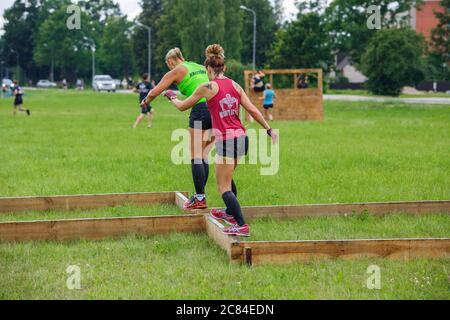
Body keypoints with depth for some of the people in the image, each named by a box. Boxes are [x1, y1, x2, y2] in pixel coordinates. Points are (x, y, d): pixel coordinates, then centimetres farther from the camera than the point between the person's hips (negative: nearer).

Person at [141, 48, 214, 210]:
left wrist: (145, 102, 30)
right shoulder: (201, 68, 22)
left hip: (200, 110, -6)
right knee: (204, 156, 11)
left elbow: (153, 93, 9)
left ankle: (200, 198, -7)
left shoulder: (176, 72, 6)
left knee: (196, 157, -2)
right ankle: (200, 194, 11)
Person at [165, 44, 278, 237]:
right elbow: (252, 110, 4)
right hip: (242, 137, 7)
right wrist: (269, 129, 10)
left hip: (226, 140, -7)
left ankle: (241, 225, -12)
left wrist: (172, 97, 24)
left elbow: (182, 107, 4)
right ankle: (230, 213, 43)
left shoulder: (208, 87, -7)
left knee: (224, 187, -1)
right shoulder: (235, 86, 7)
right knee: (226, 176, 29)